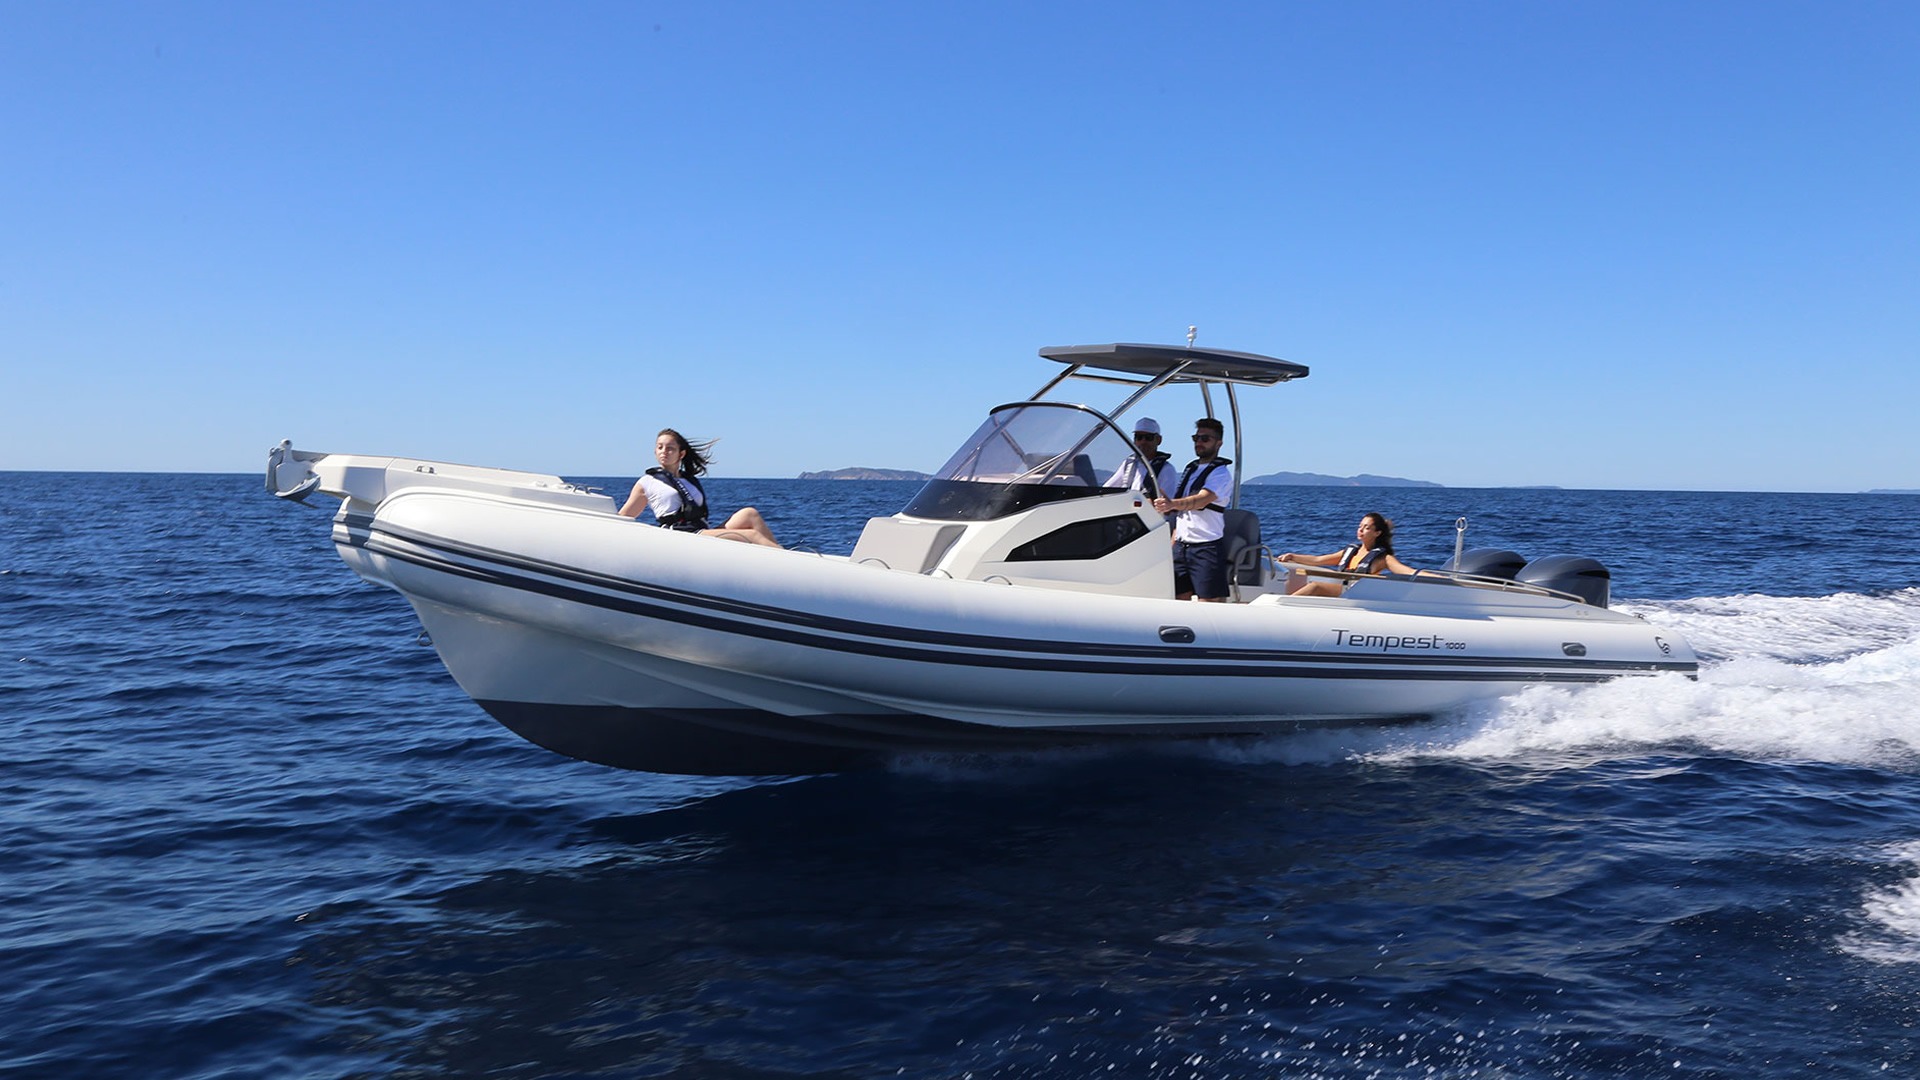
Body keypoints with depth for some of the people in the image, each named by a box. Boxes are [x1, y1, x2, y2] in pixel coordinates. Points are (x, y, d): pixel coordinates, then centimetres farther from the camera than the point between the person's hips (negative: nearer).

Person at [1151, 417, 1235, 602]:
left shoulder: (1221, 473, -6)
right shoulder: (1190, 470, 19)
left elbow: (1201, 500, -25)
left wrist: (1172, 504, -43)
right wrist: (1173, 545, 17)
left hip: (1207, 547, -7)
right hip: (1181, 546, 7)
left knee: (1209, 603, -11)